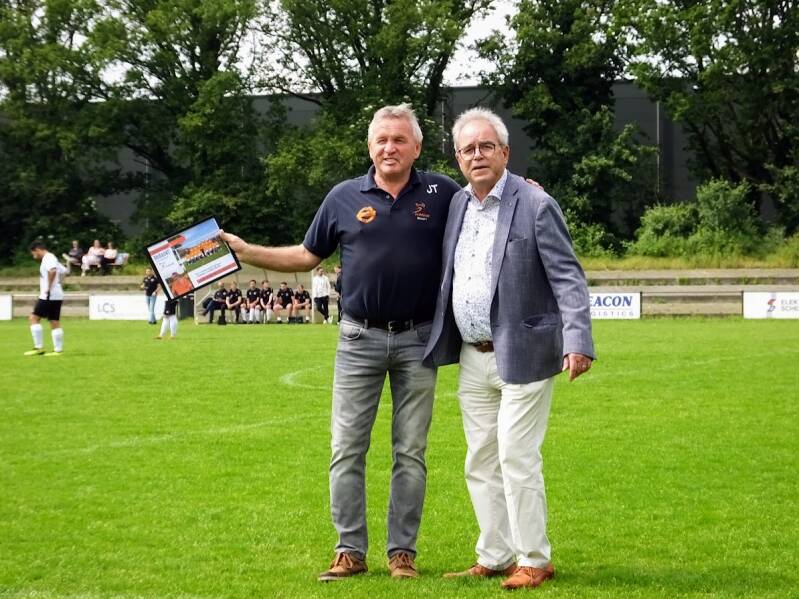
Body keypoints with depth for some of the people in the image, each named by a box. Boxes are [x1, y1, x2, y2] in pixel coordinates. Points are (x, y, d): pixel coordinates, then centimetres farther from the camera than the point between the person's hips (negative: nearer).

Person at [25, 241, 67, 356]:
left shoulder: (47, 258, -11)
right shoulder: (53, 259, 19)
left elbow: (52, 271, -30)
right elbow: (64, 271, 25)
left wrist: (48, 288, -23)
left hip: (49, 296, -10)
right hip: (57, 295, 10)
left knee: (34, 318, -5)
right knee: (55, 322, 8)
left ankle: (39, 348, -7)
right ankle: (58, 350, 6)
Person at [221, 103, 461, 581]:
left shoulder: (442, 194, 0)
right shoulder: (345, 198, 3)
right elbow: (307, 256, 12)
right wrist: (244, 251, 5)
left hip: (417, 340, -1)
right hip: (360, 339, 1)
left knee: (410, 453, 5)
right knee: (347, 450, 1)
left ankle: (403, 551, 13)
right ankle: (350, 551, 9)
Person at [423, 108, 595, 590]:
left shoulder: (535, 206, -9)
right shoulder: (457, 206, 10)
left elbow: (568, 279, -13)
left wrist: (578, 342, -23)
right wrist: (440, 344, 13)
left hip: (521, 355, -7)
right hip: (472, 358, 7)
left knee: (517, 459, -6)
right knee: (481, 464, 11)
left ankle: (533, 560, 5)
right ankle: (494, 558, 21)